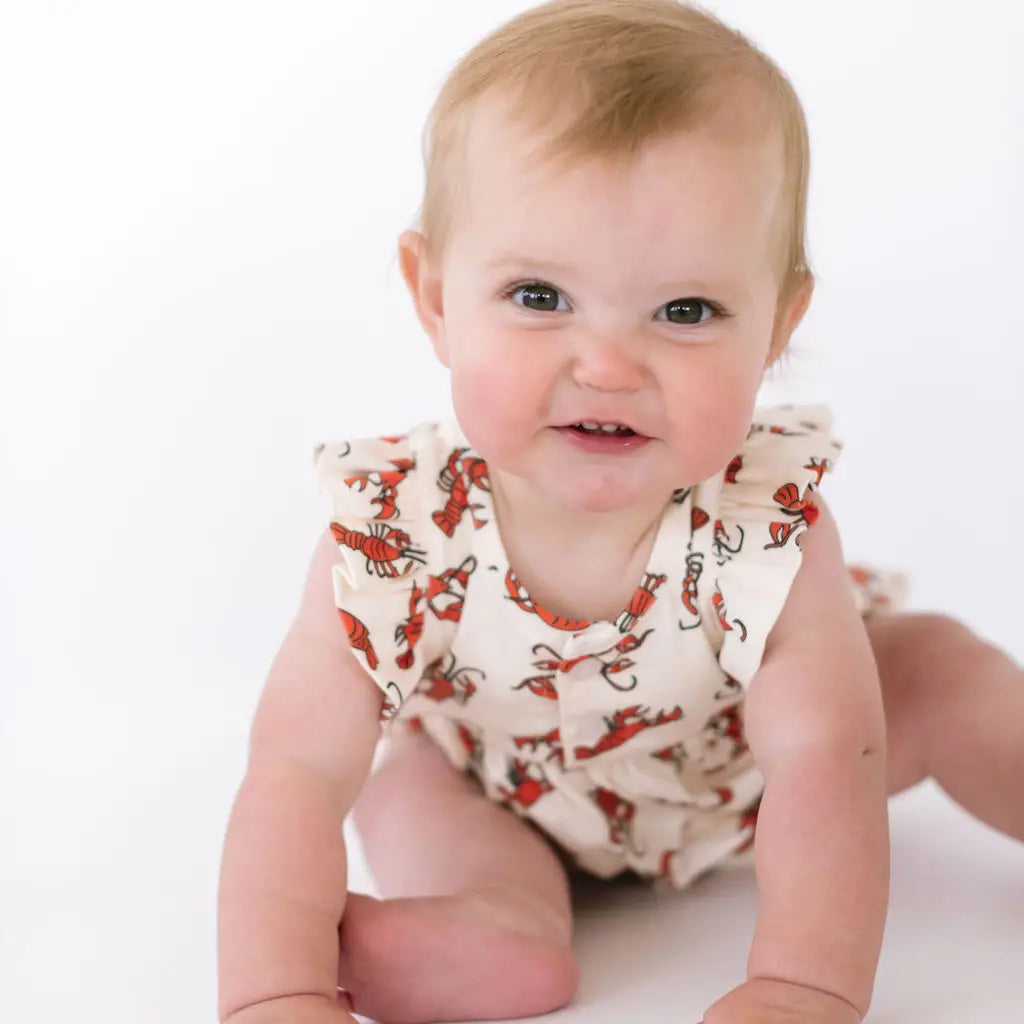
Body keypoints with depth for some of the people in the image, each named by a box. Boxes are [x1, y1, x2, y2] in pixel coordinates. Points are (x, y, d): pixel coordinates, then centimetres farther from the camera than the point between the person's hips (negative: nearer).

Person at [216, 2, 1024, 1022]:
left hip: (745, 777, 0)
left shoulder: (768, 525, -34)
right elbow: (296, 776, -35)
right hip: (515, 801, 1)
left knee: (940, 668, -12)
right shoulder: (390, 531, -34)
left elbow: (820, 766, -36)